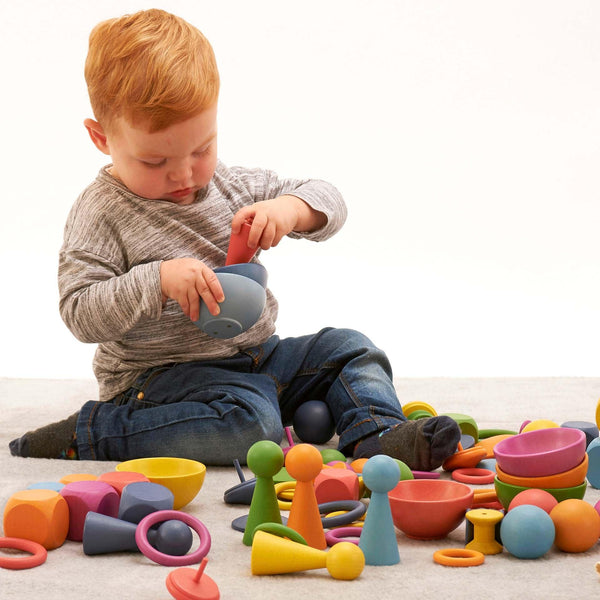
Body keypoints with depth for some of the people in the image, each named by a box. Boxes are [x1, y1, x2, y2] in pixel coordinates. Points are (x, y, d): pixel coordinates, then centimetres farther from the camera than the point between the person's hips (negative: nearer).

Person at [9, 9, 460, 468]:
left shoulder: (229, 184, 5)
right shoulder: (102, 213, -12)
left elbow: (327, 202, 7)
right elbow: (80, 313, -19)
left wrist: (289, 209, -17)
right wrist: (159, 280, -32)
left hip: (257, 355, 7)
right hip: (161, 374, -7)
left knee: (349, 349, -1)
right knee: (250, 420, -32)